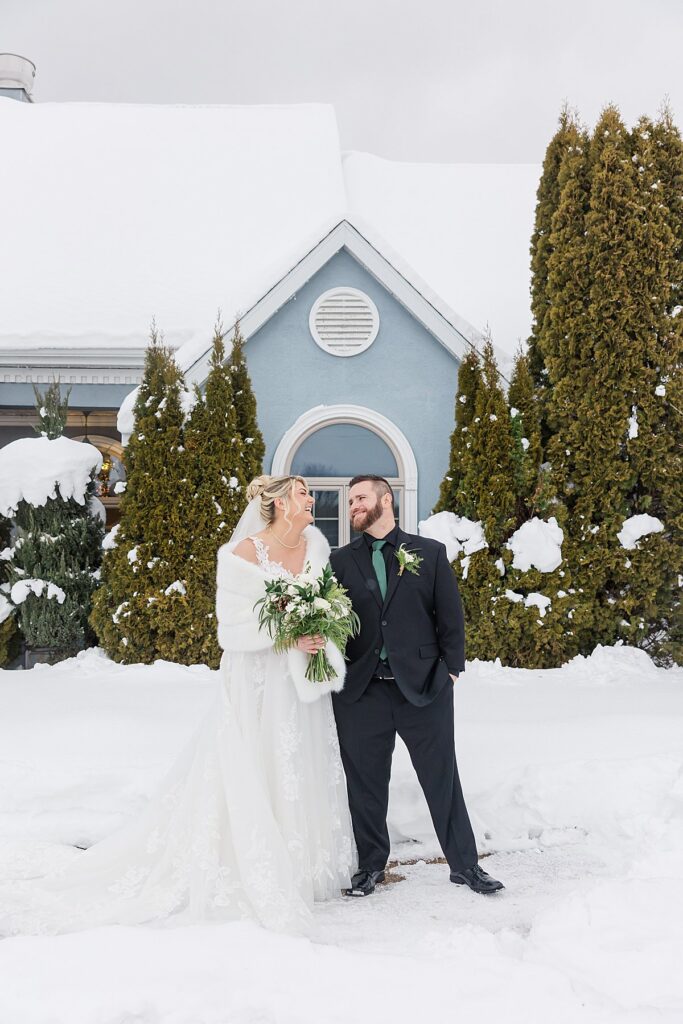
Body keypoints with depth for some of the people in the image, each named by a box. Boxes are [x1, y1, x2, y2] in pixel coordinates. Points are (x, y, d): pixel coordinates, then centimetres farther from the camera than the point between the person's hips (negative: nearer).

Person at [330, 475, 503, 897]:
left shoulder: (430, 553, 3)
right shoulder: (340, 560, 7)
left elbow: (451, 616, 4)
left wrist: (451, 669, 0)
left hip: (424, 688, -1)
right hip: (360, 692, 2)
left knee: (443, 780, 7)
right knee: (366, 784, 10)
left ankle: (465, 864, 21)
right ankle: (371, 865, 27)